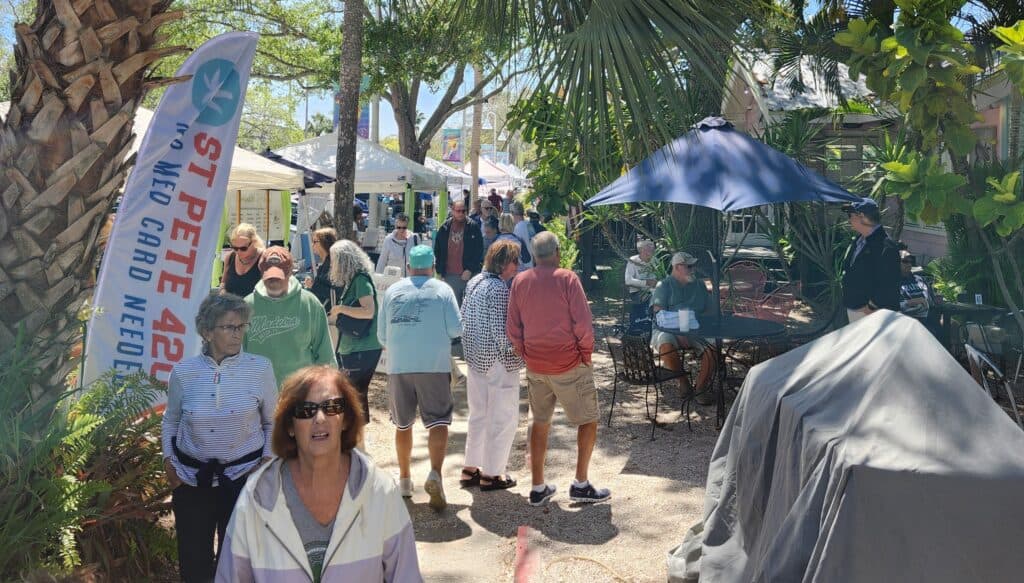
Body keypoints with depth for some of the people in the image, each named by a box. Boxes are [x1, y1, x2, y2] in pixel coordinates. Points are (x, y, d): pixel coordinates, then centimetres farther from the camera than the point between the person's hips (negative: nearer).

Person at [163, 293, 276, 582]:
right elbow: (170, 421, 12)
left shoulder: (260, 368, -9)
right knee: (193, 558, 14)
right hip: (191, 477, 2)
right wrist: (168, 459, 2)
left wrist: (267, 460, -8)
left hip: (244, 475, -1)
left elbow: (272, 422, 2)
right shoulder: (183, 372, -5)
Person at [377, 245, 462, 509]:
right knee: (438, 421, 2)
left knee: (403, 424, 14)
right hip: (434, 366, -2)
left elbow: (382, 334, 8)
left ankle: (404, 480, 24)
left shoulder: (392, 291, 5)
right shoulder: (442, 290, -1)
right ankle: (435, 473, -18)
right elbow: (456, 329, -4)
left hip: (398, 366, 3)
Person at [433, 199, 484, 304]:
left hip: (469, 274, -3)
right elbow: (437, 251, 12)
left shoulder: (473, 227, -1)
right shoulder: (444, 228, 7)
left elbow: (479, 251, -5)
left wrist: (470, 270, -12)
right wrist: (440, 271, 5)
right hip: (450, 276, 3)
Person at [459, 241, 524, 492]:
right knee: (504, 419, 5)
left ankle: (471, 468, 29)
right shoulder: (500, 290, -20)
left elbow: (463, 317, 13)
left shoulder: (474, 282, 7)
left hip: (475, 359, 9)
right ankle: (491, 474, 13)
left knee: (478, 415, 20)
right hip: (498, 363, -9)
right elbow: (502, 334, -23)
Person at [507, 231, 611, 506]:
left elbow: (512, 328, 3)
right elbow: (583, 323, -14)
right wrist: (586, 352, 0)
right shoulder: (567, 278, -11)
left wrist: (526, 354, 13)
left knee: (540, 422, 16)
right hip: (569, 364, -5)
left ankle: (538, 488, 19)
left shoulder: (520, 281, 1)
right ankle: (581, 484, 9)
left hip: (535, 367, 5)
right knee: (588, 421, 9)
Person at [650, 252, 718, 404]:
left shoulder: (699, 285, 20)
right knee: (666, 347, -37)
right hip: (669, 329, -3)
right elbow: (659, 312, -9)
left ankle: (702, 389, -7)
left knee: (712, 351, -26)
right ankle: (682, 380, -9)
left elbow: (710, 310, 17)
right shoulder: (664, 285, 4)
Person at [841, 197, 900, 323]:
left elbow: (888, 286, -22)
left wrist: (871, 307, -16)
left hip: (871, 313, -9)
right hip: (853, 308, 9)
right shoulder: (858, 240, 9)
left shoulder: (886, 248, -21)